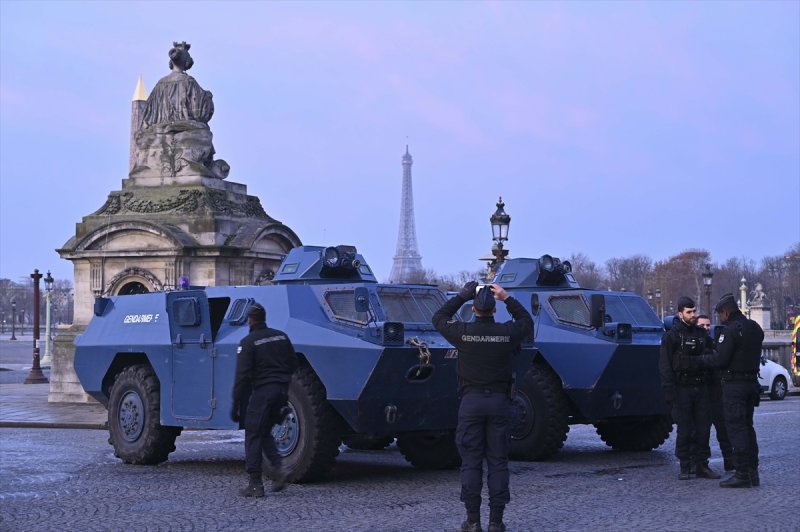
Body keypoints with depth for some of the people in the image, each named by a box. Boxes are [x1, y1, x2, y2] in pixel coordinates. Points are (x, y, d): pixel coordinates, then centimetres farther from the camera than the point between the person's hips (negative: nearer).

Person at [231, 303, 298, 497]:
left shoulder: (248, 342, -8)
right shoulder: (281, 336, 9)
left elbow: (242, 376, -13)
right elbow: (293, 364, 14)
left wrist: (236, 404, -11)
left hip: (262, 390, -6)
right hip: (281, 390, 6)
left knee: (253, 436, 1)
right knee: (265, 433, 20)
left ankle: (255, 484, -2)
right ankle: (278, 468, 0)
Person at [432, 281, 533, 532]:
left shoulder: (463, 332, -7)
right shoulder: (507, 332, -4)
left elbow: (438, 318, 13)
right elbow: (527, 322, 19)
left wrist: (461, 296, 14)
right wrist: (507, 298, 15)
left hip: (471, 402, -1)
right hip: (499, 401, 1)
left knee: (471, 462, 4)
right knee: (498, 462, 5)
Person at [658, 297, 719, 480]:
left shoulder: (702, 334, 14)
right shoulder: (671, 336, -1)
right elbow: (665, 365, -5)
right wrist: (669, 391, -14)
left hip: (702, 387, 4)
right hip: (682, 388, -4)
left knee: (703, 428, 4)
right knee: (684, 430, -2)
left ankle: (701, 465, 10)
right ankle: (685, 467, 4)